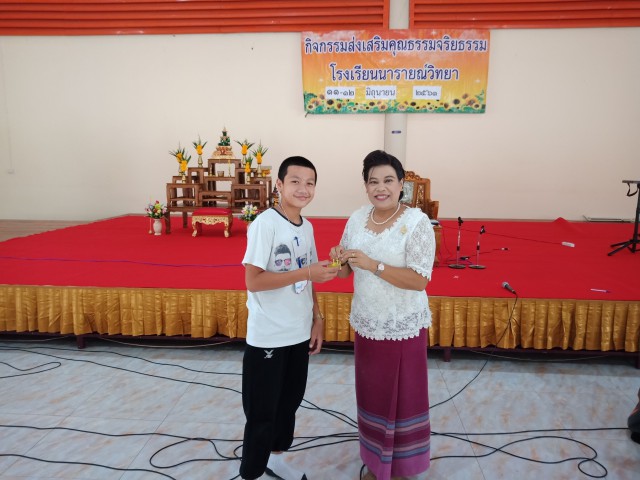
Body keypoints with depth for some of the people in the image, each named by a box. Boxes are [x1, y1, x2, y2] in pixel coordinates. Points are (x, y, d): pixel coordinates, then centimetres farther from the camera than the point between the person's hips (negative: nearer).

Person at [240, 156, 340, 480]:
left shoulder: (307, 227, 5)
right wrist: (305, 273, -24)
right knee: (262, 412, 6)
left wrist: (317, 319, 9)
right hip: (268, 337, -7)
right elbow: (253, 281, -22)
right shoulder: (265, 223, -17)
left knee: (290, 401, 21)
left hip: (299, 333, 7)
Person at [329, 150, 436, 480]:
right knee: (372, 395, 19)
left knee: (403, 398, 12)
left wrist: (372, 264, -29)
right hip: (366, 323, 5)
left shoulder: (417, 222, -16)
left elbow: (419, 280, -22)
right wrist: (339, 260, -16)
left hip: (403, 327, -5)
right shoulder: (357, 219, 0)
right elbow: (346, 272, 7)